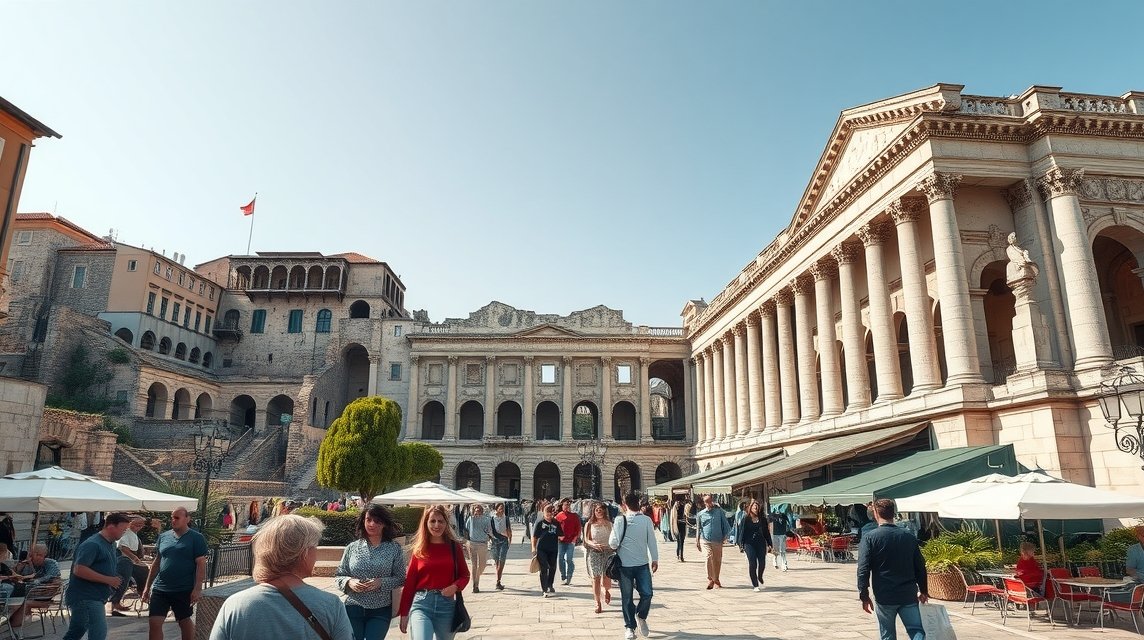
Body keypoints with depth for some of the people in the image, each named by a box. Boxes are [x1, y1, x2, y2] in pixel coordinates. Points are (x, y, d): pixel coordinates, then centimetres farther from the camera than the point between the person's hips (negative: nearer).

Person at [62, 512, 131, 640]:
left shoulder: (111, 544, 13)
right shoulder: (92, 544, -17)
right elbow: (79, 570, -26)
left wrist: (115, 579, 9)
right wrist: (108, 579, -23)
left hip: (93, 598, 10)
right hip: (85, 598, -10)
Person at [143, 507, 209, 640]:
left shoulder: (196, 538, -6)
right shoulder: (163, 537, 8)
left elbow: (201, 565, -9)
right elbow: (156, 563, 15)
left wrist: (197, 589, -16)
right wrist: (147, 586, 13)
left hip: (184, 591, -4)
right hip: (160, 589, 4)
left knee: (185, 621, 9)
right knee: (154, 622, -1)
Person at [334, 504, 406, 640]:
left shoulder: (394, 548, -2)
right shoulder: (352, 547, 2)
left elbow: (401, 579, -2)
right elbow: (338, 576, 7)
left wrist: (381, 582, -17)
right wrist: (349, 582, -13)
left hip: (380, 611, -1)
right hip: (353, 608, 2)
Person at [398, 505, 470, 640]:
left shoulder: (454, 546, 3)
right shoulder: (418, 549, 2)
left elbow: (464, 575, 9)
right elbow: (409, 582, 5)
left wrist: (455, 586, -12)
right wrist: (404, 613, 5)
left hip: (446, 604, 2)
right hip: (421, 603, -2)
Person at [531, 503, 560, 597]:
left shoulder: (556, 523, 7)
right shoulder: (539, 522, -3)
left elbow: (560, 535, 19)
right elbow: (534, 536, -3)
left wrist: (560, 538, 1)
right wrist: (534, 548, -8)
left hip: (553, 549, 4)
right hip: (542, 549, -4)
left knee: (552, 568, 13)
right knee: (544, 568, -5)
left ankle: (550, 586, 33)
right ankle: (544, 589, 0)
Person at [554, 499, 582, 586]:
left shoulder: (574, 516, 4)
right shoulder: (559, 516, 6)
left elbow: (578, 528, 4)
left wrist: (575, 537, -5)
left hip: (571, 541, -2)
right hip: (561, 541, 2)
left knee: (569, 560, -4)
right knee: (561, 559, 5)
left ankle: (568, 578, 4)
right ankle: (563, 578, 17)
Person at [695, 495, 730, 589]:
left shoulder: (719, 511, 4)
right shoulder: (701, 514, 7)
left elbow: (725, 524, 9)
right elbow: (698, 528, 15)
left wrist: (725, 536, 2)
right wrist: (697, 541, 16)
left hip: (717, 540, 1)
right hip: (705, 540, -1)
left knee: (717, 561, 6)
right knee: (709, 557, -19)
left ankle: (716, 580, 26)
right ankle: (710, 580, -7)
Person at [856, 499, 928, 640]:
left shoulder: (869, 538, -8)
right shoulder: (909, 537, 3)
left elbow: (863, 570, -13)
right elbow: (920, 567, 9)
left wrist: (864, 596, -6)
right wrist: (923, 591, 22)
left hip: (885, 597, -2)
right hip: (909, 596, 2)